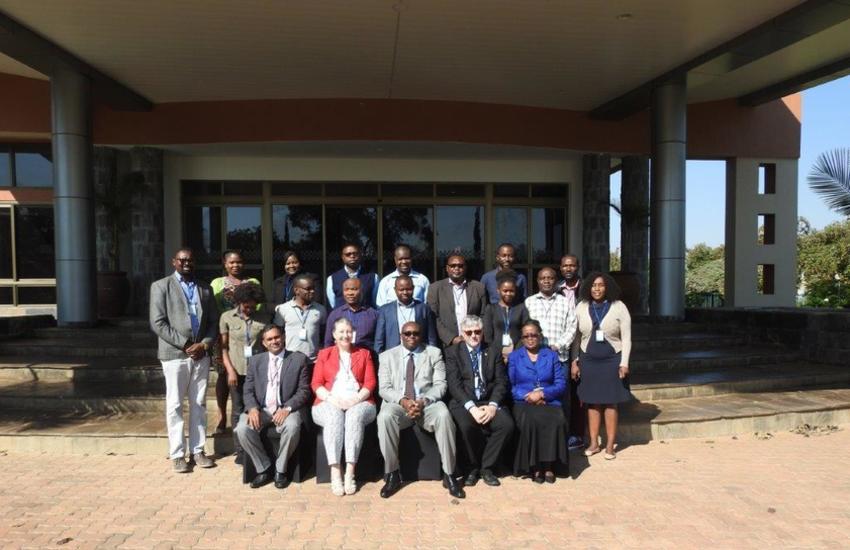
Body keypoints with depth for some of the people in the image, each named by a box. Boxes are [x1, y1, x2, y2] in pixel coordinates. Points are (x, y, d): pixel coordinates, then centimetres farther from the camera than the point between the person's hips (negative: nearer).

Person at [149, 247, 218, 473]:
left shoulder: (205, 288, 13)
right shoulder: (161, 286, 1)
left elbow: (214, 321, 11)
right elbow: (158, 323, -8)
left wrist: (204, 344, -6)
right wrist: (185, 345, -12)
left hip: (201, 354, 4)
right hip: (175, 354, -4)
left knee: (199, 404, 8)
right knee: (175, 406, 2)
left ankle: (198, 450, 17)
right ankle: (177, 454, 11)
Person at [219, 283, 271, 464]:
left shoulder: (264, 317, 1)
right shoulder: (227, 317, 1)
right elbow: (224, 347, 2)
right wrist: (230, 370, -6)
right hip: (237, 370, 0)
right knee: (238, 410, 6)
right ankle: (240, 451, 14)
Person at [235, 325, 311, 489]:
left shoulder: (299, 359, 6)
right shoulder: (255, 361, 16)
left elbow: (304, 391, 0)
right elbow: (248, 390, 9)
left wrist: (287, 408, -16)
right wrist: (253, 408, -12)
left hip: (286, 409, -2)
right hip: (261, 409, 3)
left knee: (292, 427, -34)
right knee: (242, 429, -26)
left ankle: (280, 469, -8)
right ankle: (264, 468, -5)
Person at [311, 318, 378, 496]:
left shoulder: (364, 353, 19)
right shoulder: (324, 354, 20)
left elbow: (370, 382, 7)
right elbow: (316, 383, 8)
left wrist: (356, 399, -11)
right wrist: (332, 398, -11)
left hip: (359, 402, 0)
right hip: (329, 403, 0)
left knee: (355, 416, -34)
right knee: (334, 416, -34)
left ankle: (350, 473, -35)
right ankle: (335, 473, -35)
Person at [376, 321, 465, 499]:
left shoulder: (434, 353, 11)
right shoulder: (387, 356, 12)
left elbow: (440, 384, 2)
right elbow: (384, 388, 2)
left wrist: (424, 401, -17)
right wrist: (402, 400, -18)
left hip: (427, 402, 0)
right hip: (398, 403, 0)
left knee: (443, 415, -32)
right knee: (385, 416, -33)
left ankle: (449, 474, -19)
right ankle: (392, 474, -18)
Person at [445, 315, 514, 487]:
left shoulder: (493, 352, 12)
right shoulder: (453, 352, 6)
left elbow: (501, 382, 5)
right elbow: (454, 384, -6)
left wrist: (492, 405, -14)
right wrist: (472, 407, -19)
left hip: (489, 401, 2)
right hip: (464, 402, -2)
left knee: (507, 424, -25)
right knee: (466, 426, -33)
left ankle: (486, 467, -5)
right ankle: (473, 467, -5)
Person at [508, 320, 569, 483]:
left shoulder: (551, 355, 15)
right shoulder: (514, 357, 14)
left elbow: (561, 384, 5)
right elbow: (510, 386, 4)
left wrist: (542, 393, -11)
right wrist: (528, 396, -13)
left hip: (549, 402, 1)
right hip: (524, 403, -1)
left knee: (557, 421, -32)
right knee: (529, 421, -34)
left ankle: (549, 465, -20)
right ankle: (534, 466, -21)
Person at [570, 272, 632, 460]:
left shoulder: (619, 307, -3)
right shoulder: (581, 307, 3)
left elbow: (626, 337, -3)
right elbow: (576, 337, 6)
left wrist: (624, 363, -8)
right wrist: (574, 361, 4)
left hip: (612, 360, -2)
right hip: (588, 360, 2)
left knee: (610, 402, 3)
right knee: (592, 402, 6)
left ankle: (610, 444, 13)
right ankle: (593, 443, 16)